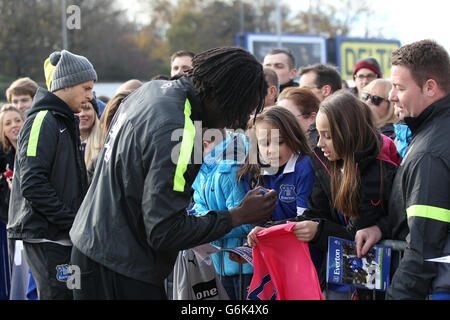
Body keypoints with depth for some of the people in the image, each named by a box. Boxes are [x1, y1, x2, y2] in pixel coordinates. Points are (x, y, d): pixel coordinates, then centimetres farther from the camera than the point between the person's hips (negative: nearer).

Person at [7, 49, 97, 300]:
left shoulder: (66, 122, 18)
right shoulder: (42, 121, -12)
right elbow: (32, 184, -21)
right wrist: (73, 222, -19)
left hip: (63, 235, 9)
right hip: (45, 235, -9)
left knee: (72, 293, 11)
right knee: (58, 295, -8)